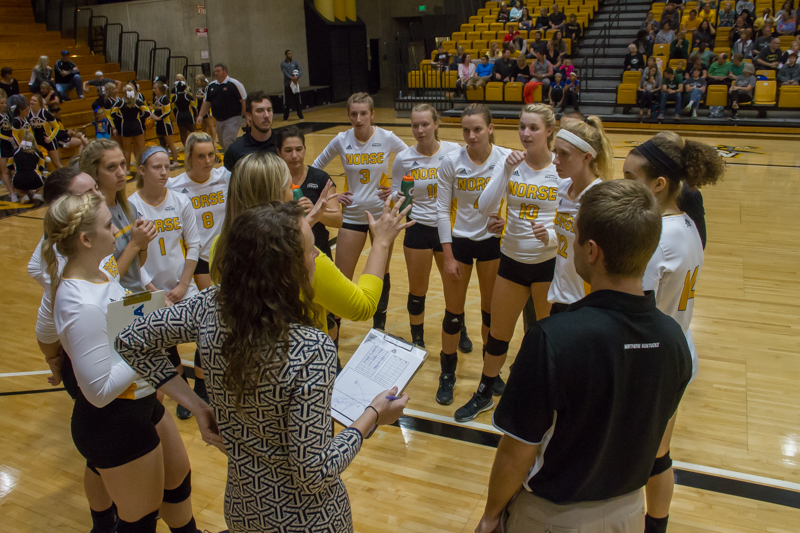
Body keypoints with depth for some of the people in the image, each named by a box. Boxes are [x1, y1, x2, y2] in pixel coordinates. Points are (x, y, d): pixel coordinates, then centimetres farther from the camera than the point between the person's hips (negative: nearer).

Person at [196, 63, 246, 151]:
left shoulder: (234, 84, -9)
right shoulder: (211, 85, 10)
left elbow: (244, 101, -9)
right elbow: (207, 102, 17)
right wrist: (200, 116, 6)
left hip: (233, 119, -7)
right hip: (219, 120, 7)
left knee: (228, 142, -19)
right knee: (223, 144, 14)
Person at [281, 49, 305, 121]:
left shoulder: (295, 63, 8)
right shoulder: (283, 64, 1)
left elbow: (300, 70, -3)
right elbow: (285, 73, -12)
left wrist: (297, 76, -23)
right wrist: (291, 78, -27)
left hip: (295, 83, 2)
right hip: (287, 84, -2)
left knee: (297, 100, 5)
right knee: (287, 101, 0)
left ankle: (300, 115, 12)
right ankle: (285, 117, 6)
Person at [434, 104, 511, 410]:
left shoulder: (506, 158, -12)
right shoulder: (452, 161, -12)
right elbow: (442, 209, -7)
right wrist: (448, 256, -9)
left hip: (492, 241, 1)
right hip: (459, 241, 0)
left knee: (491, 310, 13)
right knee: (453, 313, 7)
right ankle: (447, 375, 26)